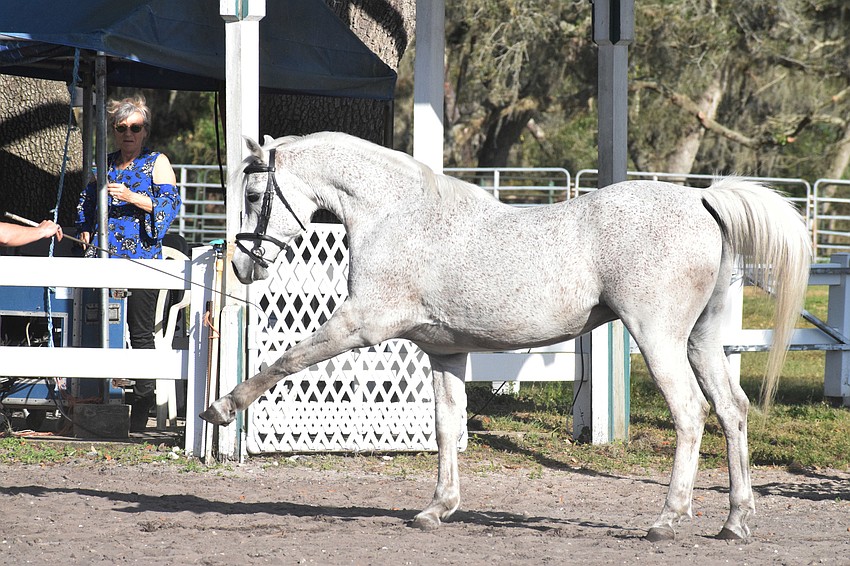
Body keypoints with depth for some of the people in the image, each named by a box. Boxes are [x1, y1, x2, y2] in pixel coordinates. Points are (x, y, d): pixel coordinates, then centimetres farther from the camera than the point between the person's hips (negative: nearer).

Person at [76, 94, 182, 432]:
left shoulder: (156, 163, 5)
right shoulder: (105, 164, 19)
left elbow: (170, 203, -5)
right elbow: (87, 203, 28)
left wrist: (132, 198, -16)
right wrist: (86, 235, 13)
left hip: (142, 258, -4)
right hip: (105, 258, 4)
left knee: (140, 332, -5)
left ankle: (141, 407, -4)